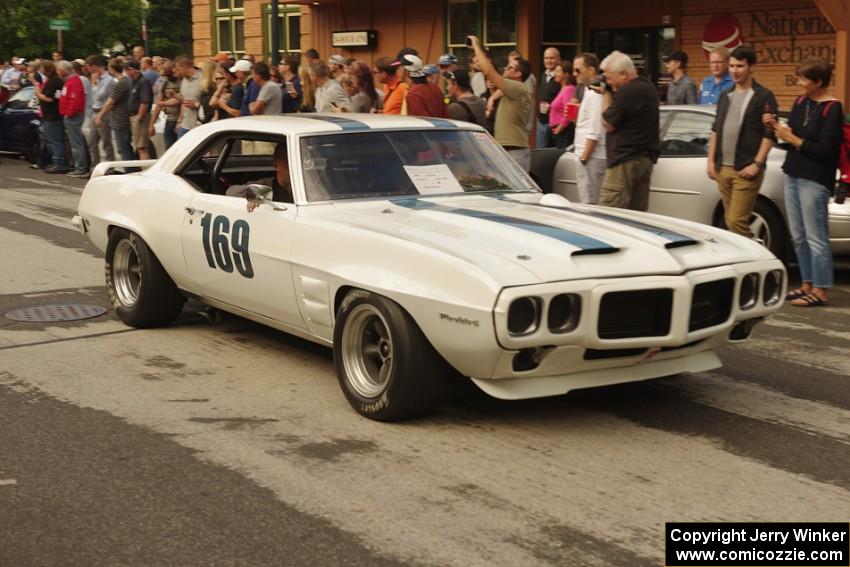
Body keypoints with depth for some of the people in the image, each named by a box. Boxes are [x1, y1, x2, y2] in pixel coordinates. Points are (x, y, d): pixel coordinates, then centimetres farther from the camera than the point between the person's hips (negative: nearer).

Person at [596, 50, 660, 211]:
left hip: (625, 161, -10)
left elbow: (608, 124, -12)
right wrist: (612, 95, 12)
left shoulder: (626, 92, -18)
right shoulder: (648, 88, 14)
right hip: (646, 158, 10)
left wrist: (606, 95, -2)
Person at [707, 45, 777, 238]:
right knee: (729, 221, 10)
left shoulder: (764, 97, -4)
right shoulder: (726, 96, 16)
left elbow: (769, 134, -8)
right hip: (723, 168, 6)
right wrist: (711, 160, 13)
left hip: (745, 171, -6)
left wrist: (757, 164, -15)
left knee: (737, 222, -13)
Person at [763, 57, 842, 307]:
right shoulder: (801, 102, 10)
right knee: (799, 237, 11)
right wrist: (776, 127, -2)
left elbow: (825, 150, -16)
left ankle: (820, 291, 1)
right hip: (793, 175, 8)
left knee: (816, 238, -4)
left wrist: (793, 139, -13)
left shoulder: (832, 109, -11)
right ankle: (807, 284, 20)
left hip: (815, 180, -8)